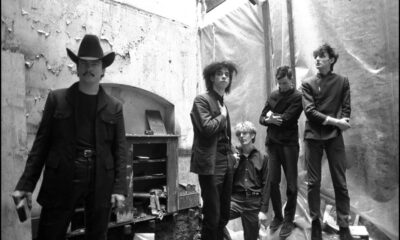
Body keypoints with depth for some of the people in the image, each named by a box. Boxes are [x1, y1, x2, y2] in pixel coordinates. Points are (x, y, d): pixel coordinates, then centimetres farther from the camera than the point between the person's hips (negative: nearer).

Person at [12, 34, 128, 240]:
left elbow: (120, 149, 1)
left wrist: (119, 188, -6)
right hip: (62, 181, 0)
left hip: (101, 184, 1)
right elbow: (41, 142, 3)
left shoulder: (114, 107, 3)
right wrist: (27, 184, -1)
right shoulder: (56, 99, 4)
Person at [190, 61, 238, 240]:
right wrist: (222, 116, -7)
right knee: (212, 216, -1)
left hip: (226, 162, 8)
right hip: (211, 164, -8)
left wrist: (231, 155, 13)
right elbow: (207, 128, -23)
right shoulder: (202, 100, -8)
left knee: (224, 215, 15)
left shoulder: (222, 102, 17)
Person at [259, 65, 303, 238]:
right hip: (272, 143, 4)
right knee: (273, 181, 6)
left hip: (289, 144, -4)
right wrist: (270, 120, -13)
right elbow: (262, 118, 8)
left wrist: (271, 116, -2)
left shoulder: (297, 97, -4)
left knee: (291, 184, 4)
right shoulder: (273, 95, 11)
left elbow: (285, 119, -17)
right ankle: (277, 216, 24)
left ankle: (288, 220, 19)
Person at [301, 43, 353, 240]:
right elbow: (309, 111, -6)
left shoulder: (342, 82, 7)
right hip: (313, 136, 0)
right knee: (313, 182, 4)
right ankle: (315, 222, 18)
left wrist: (341, 123, -16)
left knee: (340, 183, 3)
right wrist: (334, 121, -14)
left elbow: (346, 110, 3)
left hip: (334, 136, 1)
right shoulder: (308, 83, 5)